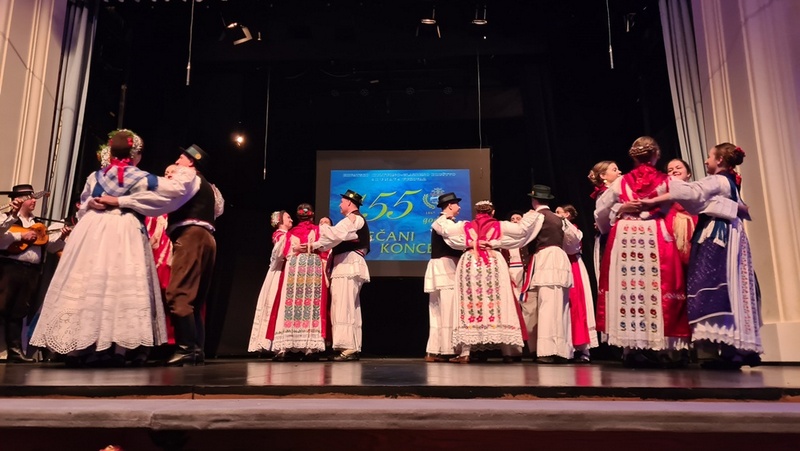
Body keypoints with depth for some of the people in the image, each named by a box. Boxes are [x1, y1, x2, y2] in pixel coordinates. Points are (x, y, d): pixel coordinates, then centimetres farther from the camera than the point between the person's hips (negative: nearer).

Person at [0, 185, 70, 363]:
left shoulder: (38, 224, 20)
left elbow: (50, 247, 15)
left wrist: (61, 237, -2)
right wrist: (21, 236, -19)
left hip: (31, 272, 5)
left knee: (18, 313, 10)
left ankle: (15, 350, 13)